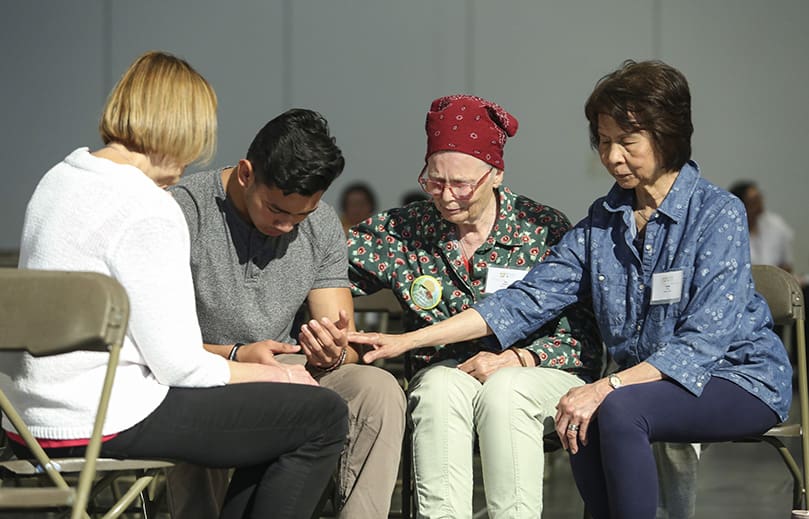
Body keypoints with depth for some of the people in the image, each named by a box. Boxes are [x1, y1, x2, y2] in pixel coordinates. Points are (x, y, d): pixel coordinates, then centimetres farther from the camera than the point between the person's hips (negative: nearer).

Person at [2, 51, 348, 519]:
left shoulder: (61, 179, 11)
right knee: (323, 416, -3)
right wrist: (272, 374, 0)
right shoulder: (147, 211, -17)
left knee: (272, 412, 24)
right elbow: (179, 364, -17)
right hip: (104, 421, -10)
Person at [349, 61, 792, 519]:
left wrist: (607, 387, -30)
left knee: (619, 409, -32)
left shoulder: (718, 213, -12)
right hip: (647, 381, 5)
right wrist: (409, 340, -7)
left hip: (742, 377, -5)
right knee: (581, 422, -28)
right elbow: (528, 299, 0)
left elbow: (703, 341, -20)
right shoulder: (603, 220, 6)